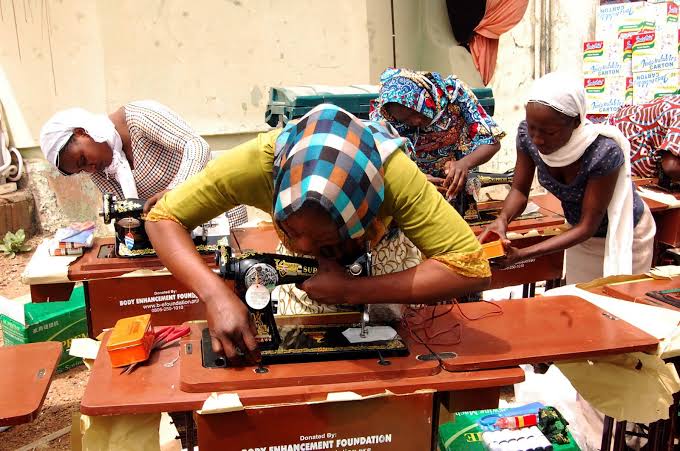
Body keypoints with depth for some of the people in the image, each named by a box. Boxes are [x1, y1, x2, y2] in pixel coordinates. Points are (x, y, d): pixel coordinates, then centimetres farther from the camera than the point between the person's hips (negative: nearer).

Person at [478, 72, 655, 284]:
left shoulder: (604, 152, -36)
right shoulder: (527, 135, -23)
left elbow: (587, 226, -29)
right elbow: (519, 191, -10)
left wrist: (522, 254, -38)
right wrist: (503, 219, -34)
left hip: (624, 237, -4)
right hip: (580, 231, 5)